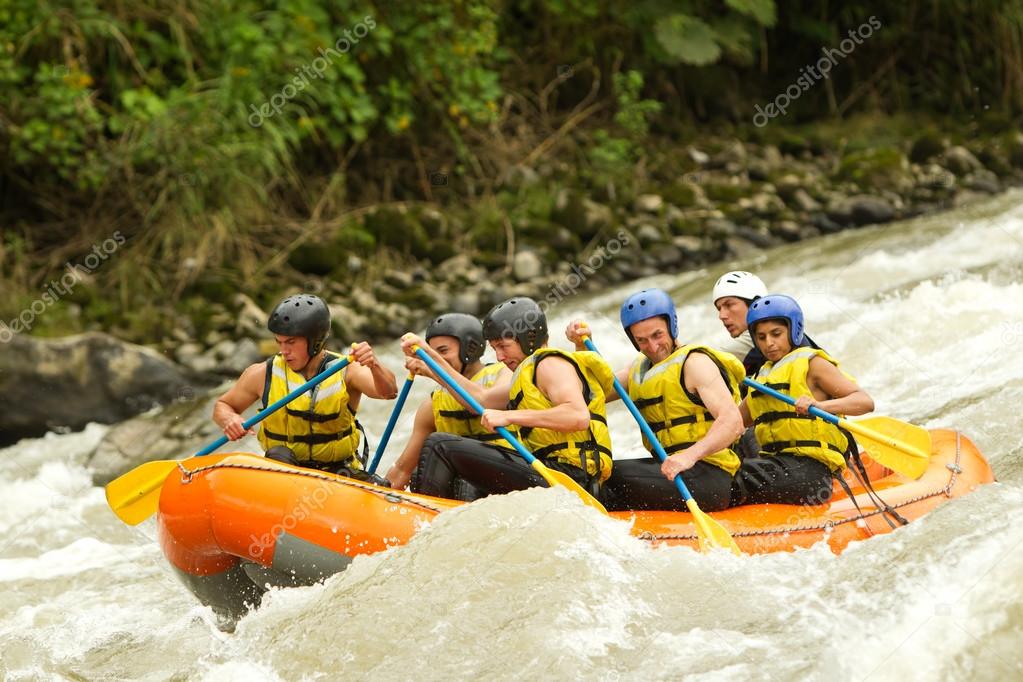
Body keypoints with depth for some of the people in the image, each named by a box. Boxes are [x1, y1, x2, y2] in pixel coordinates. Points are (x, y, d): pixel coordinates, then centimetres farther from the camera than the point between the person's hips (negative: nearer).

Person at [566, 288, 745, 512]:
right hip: (671, 468, 8)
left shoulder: (695, 362, -6)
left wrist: (690, 455, -33)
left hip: (707, 477, -8)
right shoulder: (640, 368, 21)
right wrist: (583, 346, 11)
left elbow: (732, 421, -18)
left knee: (610, 474, -25)